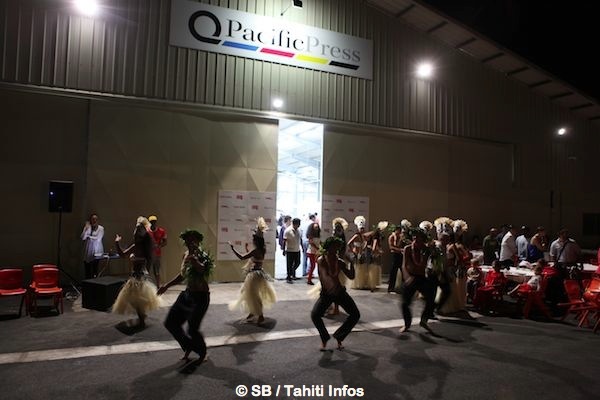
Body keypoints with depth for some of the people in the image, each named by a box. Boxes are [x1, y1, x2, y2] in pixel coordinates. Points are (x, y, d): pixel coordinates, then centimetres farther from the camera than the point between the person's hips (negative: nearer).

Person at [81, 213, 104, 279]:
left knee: (94, 268, -6)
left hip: (97, 251, -3)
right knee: (87, 268, 1)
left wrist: (88, 237, -3)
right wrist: (86, 228, -10)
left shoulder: (101, 228, -1)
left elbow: (98, 239, -10)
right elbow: (83, 238, -5)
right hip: (87, 251, 3)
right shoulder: (87, 227, 7)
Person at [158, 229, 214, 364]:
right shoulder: (186, 255, 5)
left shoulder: (203, 256, -17)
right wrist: (166, 286, 19)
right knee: (170, 323, 10)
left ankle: (202, 353, 24)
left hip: (200, 297, -8)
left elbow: (204, 270, -39)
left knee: (192, 329, -6)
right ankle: (188, 347, 32)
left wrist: (194, 260, -51)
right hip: (187, 294, 8)